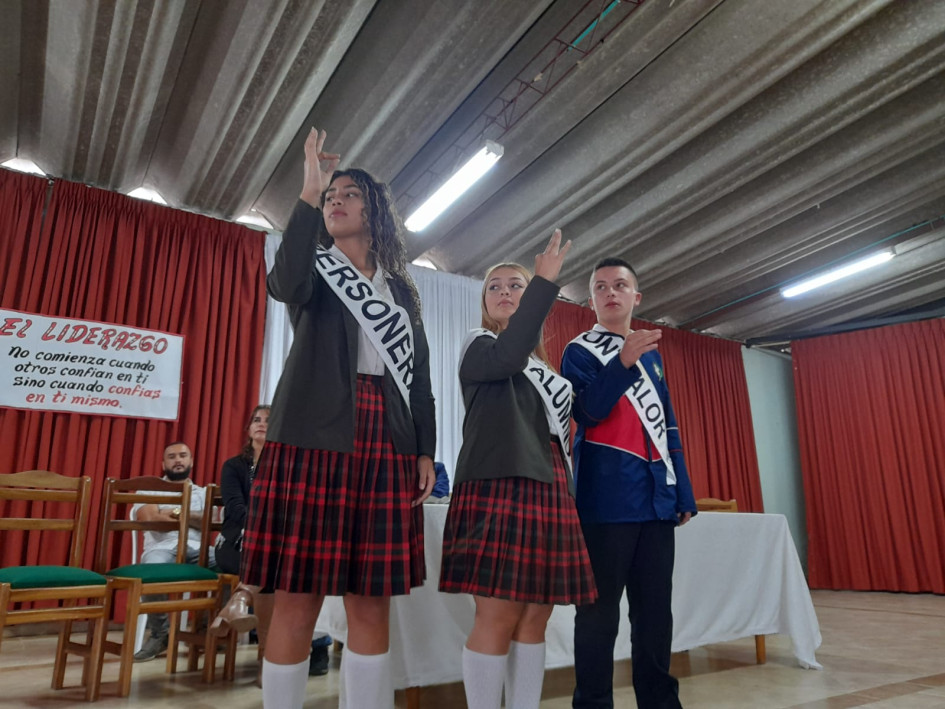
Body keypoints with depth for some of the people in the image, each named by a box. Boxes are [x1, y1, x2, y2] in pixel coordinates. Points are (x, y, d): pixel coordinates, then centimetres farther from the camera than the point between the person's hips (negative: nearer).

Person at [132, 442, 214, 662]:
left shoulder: (203, 492, 25)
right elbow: (149, 518, -2)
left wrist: (170, 515, -3)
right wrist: (194, 518, 4)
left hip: (197, 549, 2)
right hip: (163, 547, -1)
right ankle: (160, 633, -16)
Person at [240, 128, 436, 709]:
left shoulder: (401, 288, 20)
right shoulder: (314, 267, 12)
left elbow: (420, 372, 15)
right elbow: (284, 283, -14)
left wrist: (426, 450, 6)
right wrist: (308, 193, -13)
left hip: (386, 444, 3)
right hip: (315, 436, -2)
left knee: (372, 602, 3)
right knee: (298, 596, -3)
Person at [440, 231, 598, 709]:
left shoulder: (547, 369, 23)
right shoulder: (478, 349, 6)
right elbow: (507, 355, -19)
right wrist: (545, 281, -18)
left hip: (547, 491, 6)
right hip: (499, 487, -6)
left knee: (535, 617, 6)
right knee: (498, 617, -10)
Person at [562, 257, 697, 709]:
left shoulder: (651, 353, 20)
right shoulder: (580, 350, 3)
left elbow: (668, 426, 19)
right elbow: (587, 411, -13)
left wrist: (684, 492, 14)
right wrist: (623, 361, -26)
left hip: (656, 496, 6)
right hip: (607, 497, -6)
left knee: (656, 608, 11)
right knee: (600, 609, -2)